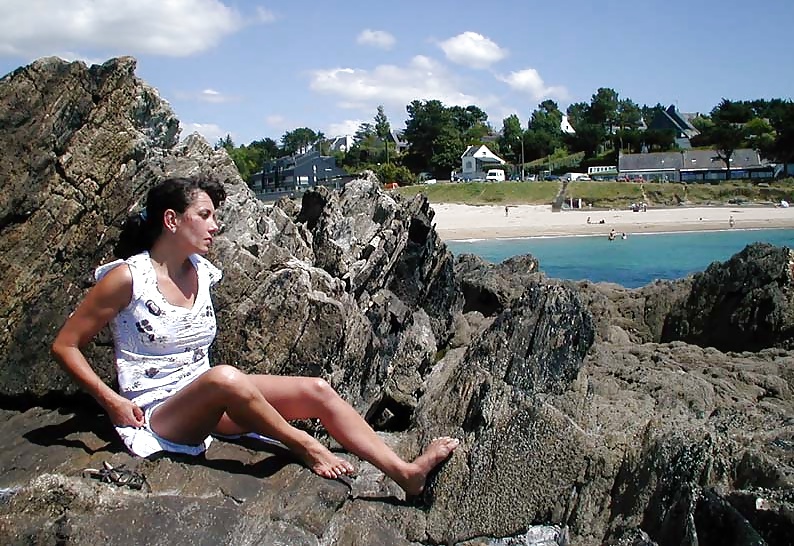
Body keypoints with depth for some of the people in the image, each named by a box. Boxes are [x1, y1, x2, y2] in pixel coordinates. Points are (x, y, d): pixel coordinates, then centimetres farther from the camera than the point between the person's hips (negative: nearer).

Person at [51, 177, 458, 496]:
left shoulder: (201, 273, 7)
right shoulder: (126, 278, -12)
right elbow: (64, 346, -8)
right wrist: (114, 403, -14)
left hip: (207, 403, 6)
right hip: (159, 416, -6)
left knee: (315, 390, -13)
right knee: (224, 377, -39)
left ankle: (406, 473, -14)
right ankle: (307, 448, -19)